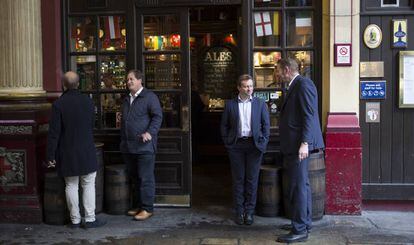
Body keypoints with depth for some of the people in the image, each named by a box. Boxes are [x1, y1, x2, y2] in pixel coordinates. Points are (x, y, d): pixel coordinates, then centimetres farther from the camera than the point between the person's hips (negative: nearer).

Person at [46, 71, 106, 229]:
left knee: (71, 186, 8)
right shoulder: (88, 101, -3)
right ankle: (90, 219, 7)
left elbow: (54, 132, -10)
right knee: (88, 185, 6)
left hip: (67, 153, 0)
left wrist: (51, 155, -5)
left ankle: (75, 220, 15)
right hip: (87, 151, 0)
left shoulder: (58, 104, -10)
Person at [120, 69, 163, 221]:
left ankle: (147, 208, 3)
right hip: (128, 147, 8)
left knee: (146, 178, -4)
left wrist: (150, 132, -23)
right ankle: (139, 205, 24)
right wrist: (123, 141, 22)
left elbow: (157, 116, -10)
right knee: (135, 178, 14)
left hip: (144, 146, -8)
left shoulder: (149, 97, -4)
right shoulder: (127, 100, 20)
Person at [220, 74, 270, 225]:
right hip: (236, 145, 0)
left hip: (254, 145, 0)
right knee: (238, 179, 5)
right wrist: (227, 142, 1)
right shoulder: (230, 104, 6)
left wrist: (263, 143, -1)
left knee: (252, 179, 3)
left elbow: (266, 125, 7)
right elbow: (224, 125, 9)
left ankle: (249, 211, 13)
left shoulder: (260, 104, 6)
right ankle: (239, 212, 13)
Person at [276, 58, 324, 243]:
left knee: (298, 186, -7)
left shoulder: (303, 84, -11)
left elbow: (309, 115, -19)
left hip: (299, 144, -10)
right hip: (293, 145, 10)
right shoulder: (294, 86, 19)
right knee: (301, 184, 16)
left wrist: (304, 143, -24)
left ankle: (299, 230, -1)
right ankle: (305, 222, 27)